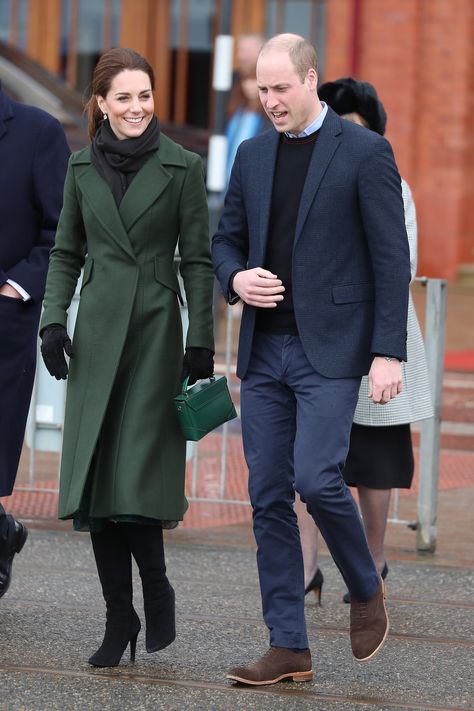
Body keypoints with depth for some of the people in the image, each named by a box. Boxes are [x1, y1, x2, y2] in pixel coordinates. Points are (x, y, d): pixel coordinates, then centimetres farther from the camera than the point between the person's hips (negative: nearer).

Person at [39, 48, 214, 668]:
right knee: (94, 475, 0)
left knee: (137, 474, -12)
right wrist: (54, 319, 3)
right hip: (97, 336, 3)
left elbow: (197, 260, -1)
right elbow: (67, 252, 15)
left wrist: (201, 342, -6)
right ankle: (119, 616, 9)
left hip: (155, 335, -3)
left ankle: (156, 587, 13)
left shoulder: (181, 168, -1)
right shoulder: (83, 167, 9)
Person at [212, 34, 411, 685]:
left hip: (330, 350, -6)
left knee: (316, 478, -18)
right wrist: (236, 278, -4)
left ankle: (366, 589, 10)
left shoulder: (365, 152, -4)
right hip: (264, 350, 6)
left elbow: (392, 259, -7)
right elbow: (226, 238, 20)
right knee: (270, 498, 3)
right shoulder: (253, 155, 12)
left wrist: (388, 352, -13)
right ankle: (289, 648, 8)